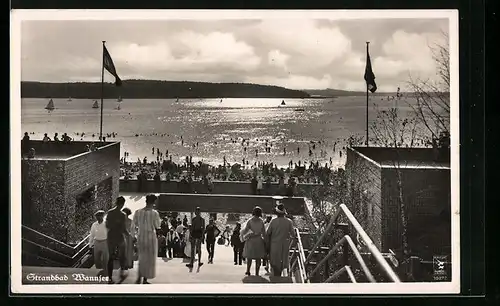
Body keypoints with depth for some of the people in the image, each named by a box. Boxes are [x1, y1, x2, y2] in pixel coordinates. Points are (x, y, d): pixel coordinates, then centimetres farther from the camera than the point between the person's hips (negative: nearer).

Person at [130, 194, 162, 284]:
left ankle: (139, 278, 9)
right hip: (151, 237, -4)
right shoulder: (154, 213, -14)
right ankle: (145, 279, 15)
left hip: (140, 237, 4)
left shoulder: (138, 212, -4)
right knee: (150, 259, 11)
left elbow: (133, 226, 4)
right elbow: (158, 226, -2)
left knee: (142, 258, 19)